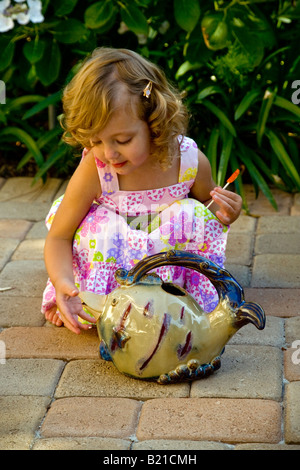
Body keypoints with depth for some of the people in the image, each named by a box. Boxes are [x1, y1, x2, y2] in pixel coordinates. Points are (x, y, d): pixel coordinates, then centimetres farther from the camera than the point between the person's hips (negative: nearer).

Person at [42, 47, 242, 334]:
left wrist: (224, 216, -24)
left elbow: (210, 206, 1)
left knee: (193, 214, -26)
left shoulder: (190, 162, -22)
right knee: (99, 225, -32)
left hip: (168, 247, 2)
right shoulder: (94, 170, -27)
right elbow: (58, 238, -21)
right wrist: (63, 285, -40)